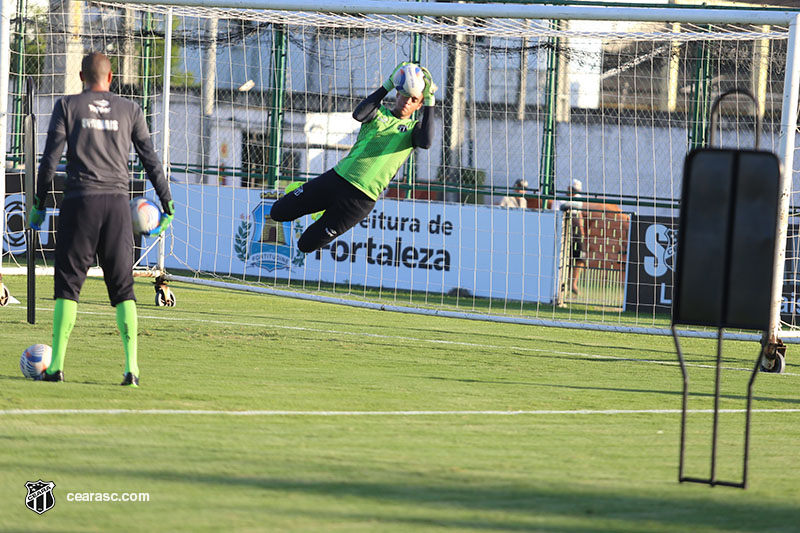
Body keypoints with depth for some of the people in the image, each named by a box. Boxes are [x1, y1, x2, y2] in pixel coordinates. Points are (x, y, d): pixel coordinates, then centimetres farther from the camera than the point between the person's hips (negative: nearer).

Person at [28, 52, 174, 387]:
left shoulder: (68, 106, 5)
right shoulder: (129, 110, 10)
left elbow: (50, 158, 0)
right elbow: (150, 160, 10)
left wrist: (39, 204, 5)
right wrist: (167, 204, 15)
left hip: (79, 201, -1)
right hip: (117, 202, 2)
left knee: (68, 284, 3)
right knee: (122, 287, 4)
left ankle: (56, 365, -4)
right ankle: (131, 367, -7)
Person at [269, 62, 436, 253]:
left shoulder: (413, 128, 5)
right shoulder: (379, 113, 10)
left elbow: (426, 142, -18)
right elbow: (359, 114, -12)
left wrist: (430, 103, -17)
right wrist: (387, 86, -13)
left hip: (360, 199, -3)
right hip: (337, 177, 3)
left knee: (307, 245, 1)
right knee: (278, 212, 5)